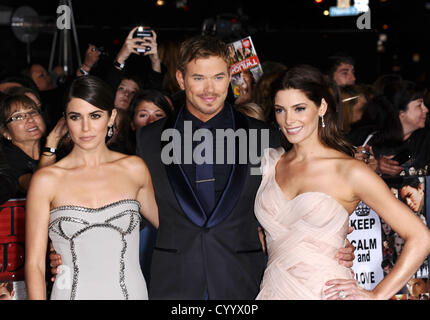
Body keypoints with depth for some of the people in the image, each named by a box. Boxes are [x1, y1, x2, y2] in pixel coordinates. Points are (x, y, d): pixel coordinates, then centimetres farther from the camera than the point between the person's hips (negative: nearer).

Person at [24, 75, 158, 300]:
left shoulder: (134, 169, 3)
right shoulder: (47, 180, -3)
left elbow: (161, 220, 22)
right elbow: (34, 263, -4)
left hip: (132, 291, 2)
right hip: (73, 293, -2)